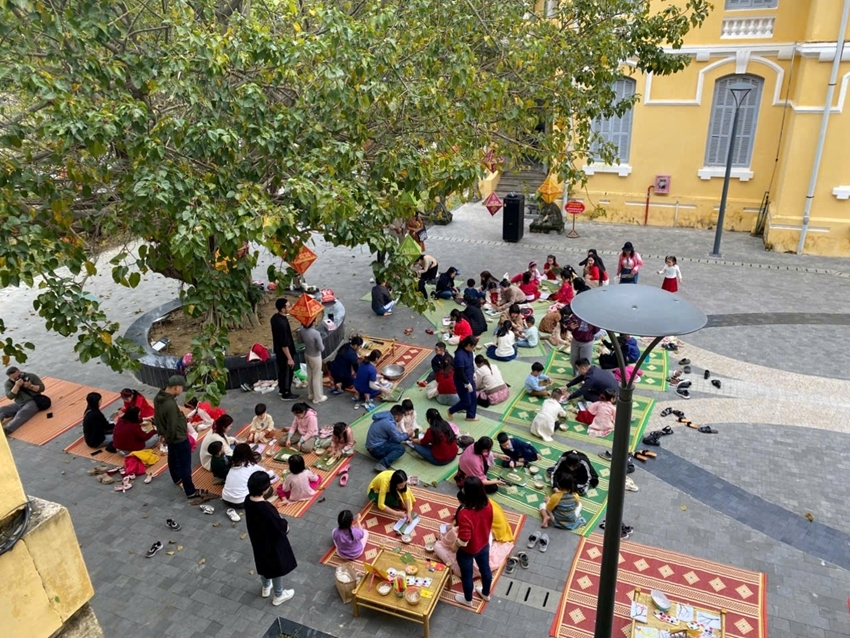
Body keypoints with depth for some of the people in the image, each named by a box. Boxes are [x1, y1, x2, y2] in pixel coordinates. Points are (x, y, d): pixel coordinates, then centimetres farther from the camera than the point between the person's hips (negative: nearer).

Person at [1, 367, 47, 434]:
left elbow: (42, 388, -2)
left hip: (33, 401, -5)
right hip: (18, 404, 5)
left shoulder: (31, 376, 0)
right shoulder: (8, 383, 6)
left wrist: (30, 386, -18)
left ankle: (6, 430, -58)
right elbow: (10, 397, -7)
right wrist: (17, 385, -18)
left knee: (21, 414, -33)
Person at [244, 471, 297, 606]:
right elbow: (281, 526, -27)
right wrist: (286, 525, -5)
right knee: (277, 567, 18)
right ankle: (279, 595, 39)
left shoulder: (248, 500, -16)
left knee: (263, 563, 31)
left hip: (257, 539, 7)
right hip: (272, 542, -7)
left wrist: (279, 520, -1)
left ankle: (266, 587, 56)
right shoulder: (266, 508, -39)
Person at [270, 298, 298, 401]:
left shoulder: (275, 317, -6)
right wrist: (289, 358, -21)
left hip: (277, 350, 9)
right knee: (287, 373, 10)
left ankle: (281, 389, 44)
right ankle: (286, 394, 27)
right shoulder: (282, 324, -34)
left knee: (281, 370, 26)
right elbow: (284, 344, -28)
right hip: (284, 352, -9)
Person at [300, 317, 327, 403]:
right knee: (316, 377, 11)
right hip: (315, 357, -7)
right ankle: (317, 398, 25)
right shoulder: (316, 333, -32)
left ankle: (310, 394, 39)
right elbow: (321, 348, -24)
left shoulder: (302, 330, -11)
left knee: (310, 375, 23)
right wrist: (322, 344, -5)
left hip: (307, 354, 7)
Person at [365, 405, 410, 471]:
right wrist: (407, 434, 7)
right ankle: (382, 464, -26)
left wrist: (406, 436, 18)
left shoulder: (386, 416, 5)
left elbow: (395, 434, 20)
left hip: (373, 444, 10)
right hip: (376, 448, -10)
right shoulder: (389, 423, -23)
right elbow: (398, 438, -10)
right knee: (401, 448, -14)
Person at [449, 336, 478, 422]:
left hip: (470, 378, 8)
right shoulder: (460, 356, -33)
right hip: (461, 381, -8)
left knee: (474, 399, 16)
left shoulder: (469, 351, -6)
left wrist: (473, 373, 11)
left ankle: (471, 416, 36)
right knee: (466, 401, 5)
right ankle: (451, 411, 29)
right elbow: (460, 373, -28)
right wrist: (467, 384, -20)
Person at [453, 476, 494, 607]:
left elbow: (463, 541, -33)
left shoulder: (465, 513, -40)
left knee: (467, 575, 23)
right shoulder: (488, 505, -20)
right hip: (484, 544, 5)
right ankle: (486, 593, 55)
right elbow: (489, 524, -1)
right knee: (485, 569, 30)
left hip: (468, 550, -5)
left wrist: (455, 531, -14)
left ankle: (468, 599, 48)